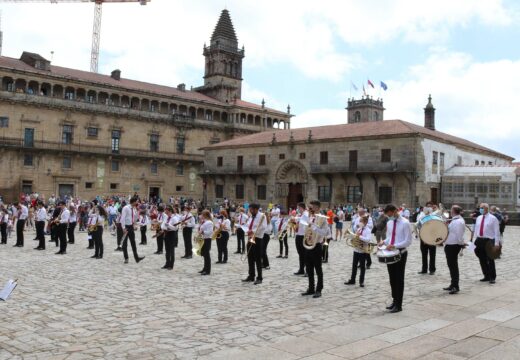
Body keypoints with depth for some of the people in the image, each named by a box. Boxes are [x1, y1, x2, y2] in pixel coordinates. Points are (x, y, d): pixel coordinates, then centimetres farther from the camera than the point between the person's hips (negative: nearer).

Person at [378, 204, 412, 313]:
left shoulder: (405, 223, -12)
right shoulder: (389, 223, 8)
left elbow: (408, 241, -14)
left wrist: (394, 245, -23)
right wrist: (384, 242, -4)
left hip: (400, 253, -6)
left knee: (399, 279, 0)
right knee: (392, 279, 13)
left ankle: (398, 305, 8)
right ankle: (395, 301, 25)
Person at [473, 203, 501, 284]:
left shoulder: (493, 218, -6)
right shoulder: (479, 218, 11)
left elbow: (497, 231, -7)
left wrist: (496, 243, -13)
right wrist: (475, 240, 10)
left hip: (489, 241, -6)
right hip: (480, 240, 6)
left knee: (490, 260, 0)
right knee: (482, 260, 9)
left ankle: (492, 277, 11)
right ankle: (486, 276, 21)